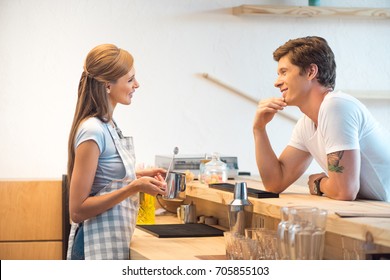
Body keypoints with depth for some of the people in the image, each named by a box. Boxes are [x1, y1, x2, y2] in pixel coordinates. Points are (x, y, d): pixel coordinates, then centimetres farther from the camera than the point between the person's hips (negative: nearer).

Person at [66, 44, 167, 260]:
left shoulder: (108, 124, 9)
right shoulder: (93, 130, -18)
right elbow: (77, 210, -19)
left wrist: (141, 175, 9)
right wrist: (133, 188, -24)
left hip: (113, 244, 9)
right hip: (98, 248, -9)